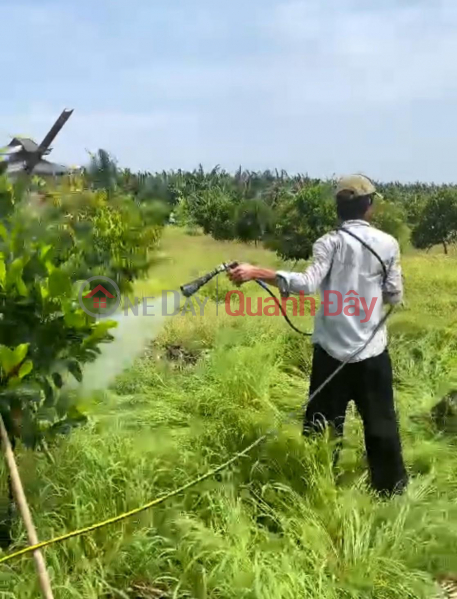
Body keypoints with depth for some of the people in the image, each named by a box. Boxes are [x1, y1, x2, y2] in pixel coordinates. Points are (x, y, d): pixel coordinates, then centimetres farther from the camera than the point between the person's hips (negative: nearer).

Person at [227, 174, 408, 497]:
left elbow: (308, 283, -23)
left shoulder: (330, 243, -8)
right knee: (381, 422, 15)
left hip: (333, 349, -1)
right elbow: (395, 296, 1)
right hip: (373, 350, 1)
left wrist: (257, 272, -25)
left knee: (323, 424, 11)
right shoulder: (388, 243, -2)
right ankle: (391, 487, 29)